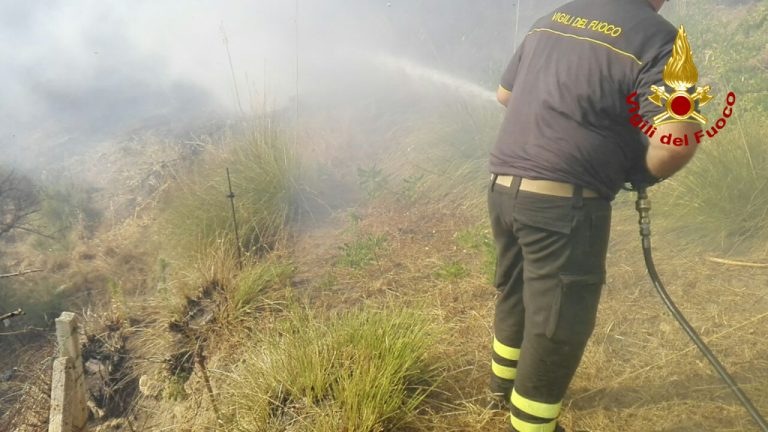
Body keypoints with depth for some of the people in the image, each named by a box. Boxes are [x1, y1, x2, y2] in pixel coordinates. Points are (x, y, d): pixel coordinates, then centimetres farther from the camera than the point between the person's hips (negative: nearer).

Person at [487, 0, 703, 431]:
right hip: (562, 203, -8)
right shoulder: (657, 38, -9)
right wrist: (643, 173, -1)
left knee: (517, 292, 26)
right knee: (559, 323, 6)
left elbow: (505, 94, 25)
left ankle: (506, 381, 46)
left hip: (504, 186, 8)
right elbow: (676, 143, -21)